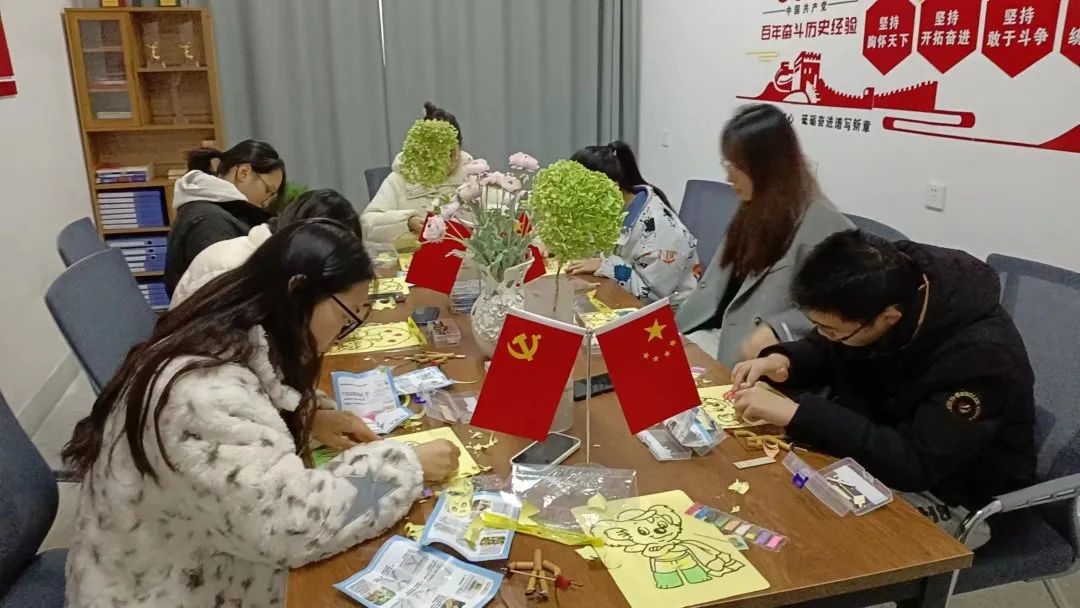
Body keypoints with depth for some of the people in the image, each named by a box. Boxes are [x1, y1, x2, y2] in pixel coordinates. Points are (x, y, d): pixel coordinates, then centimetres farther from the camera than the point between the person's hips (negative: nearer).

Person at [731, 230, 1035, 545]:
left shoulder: (980, 352, -32)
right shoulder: (891, 281, -14)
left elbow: (915, 464, -35)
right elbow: (830, 352, 3)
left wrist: (797, 414, -38)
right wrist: (783, 361, -19)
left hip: (948, 493, -6)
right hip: (881, 444, 6)